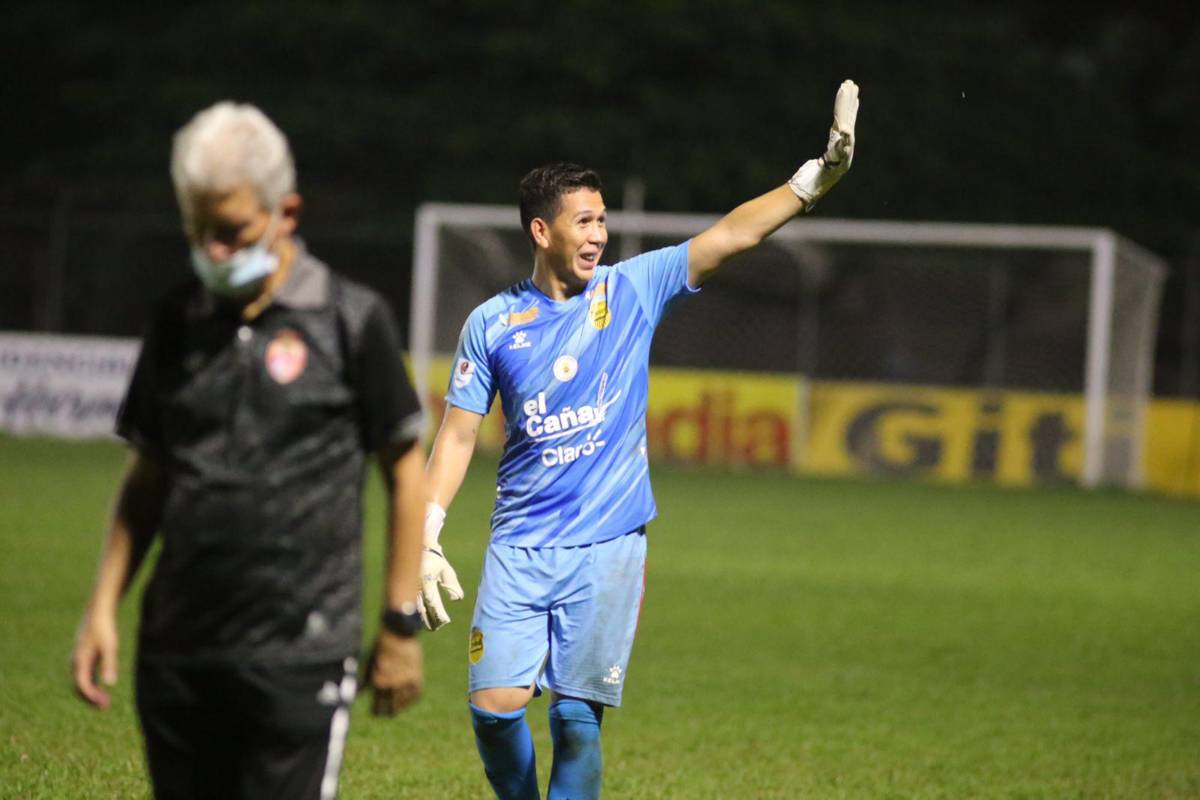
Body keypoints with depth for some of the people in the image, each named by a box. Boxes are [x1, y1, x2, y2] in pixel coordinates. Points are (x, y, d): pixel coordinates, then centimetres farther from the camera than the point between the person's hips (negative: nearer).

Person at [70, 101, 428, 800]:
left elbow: (405, 471, 1)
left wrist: (402, 623, -1)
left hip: (299, 660, -4)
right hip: (177, 652, 5)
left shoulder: (351, 319, -3)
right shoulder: (178, 322, 9)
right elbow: (148, 479, 16)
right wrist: (103, 607, 8)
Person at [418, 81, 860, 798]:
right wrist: (425, 537, -2)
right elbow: (458, 436, 6)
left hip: (609, 547, 0)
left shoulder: (633, 290, 2)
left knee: (578, 715, -3)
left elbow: (734, 234, -7)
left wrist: (816, 177, -19)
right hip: (520, 547, 0)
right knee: (496, 705, -8)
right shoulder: (494, 323, 2)